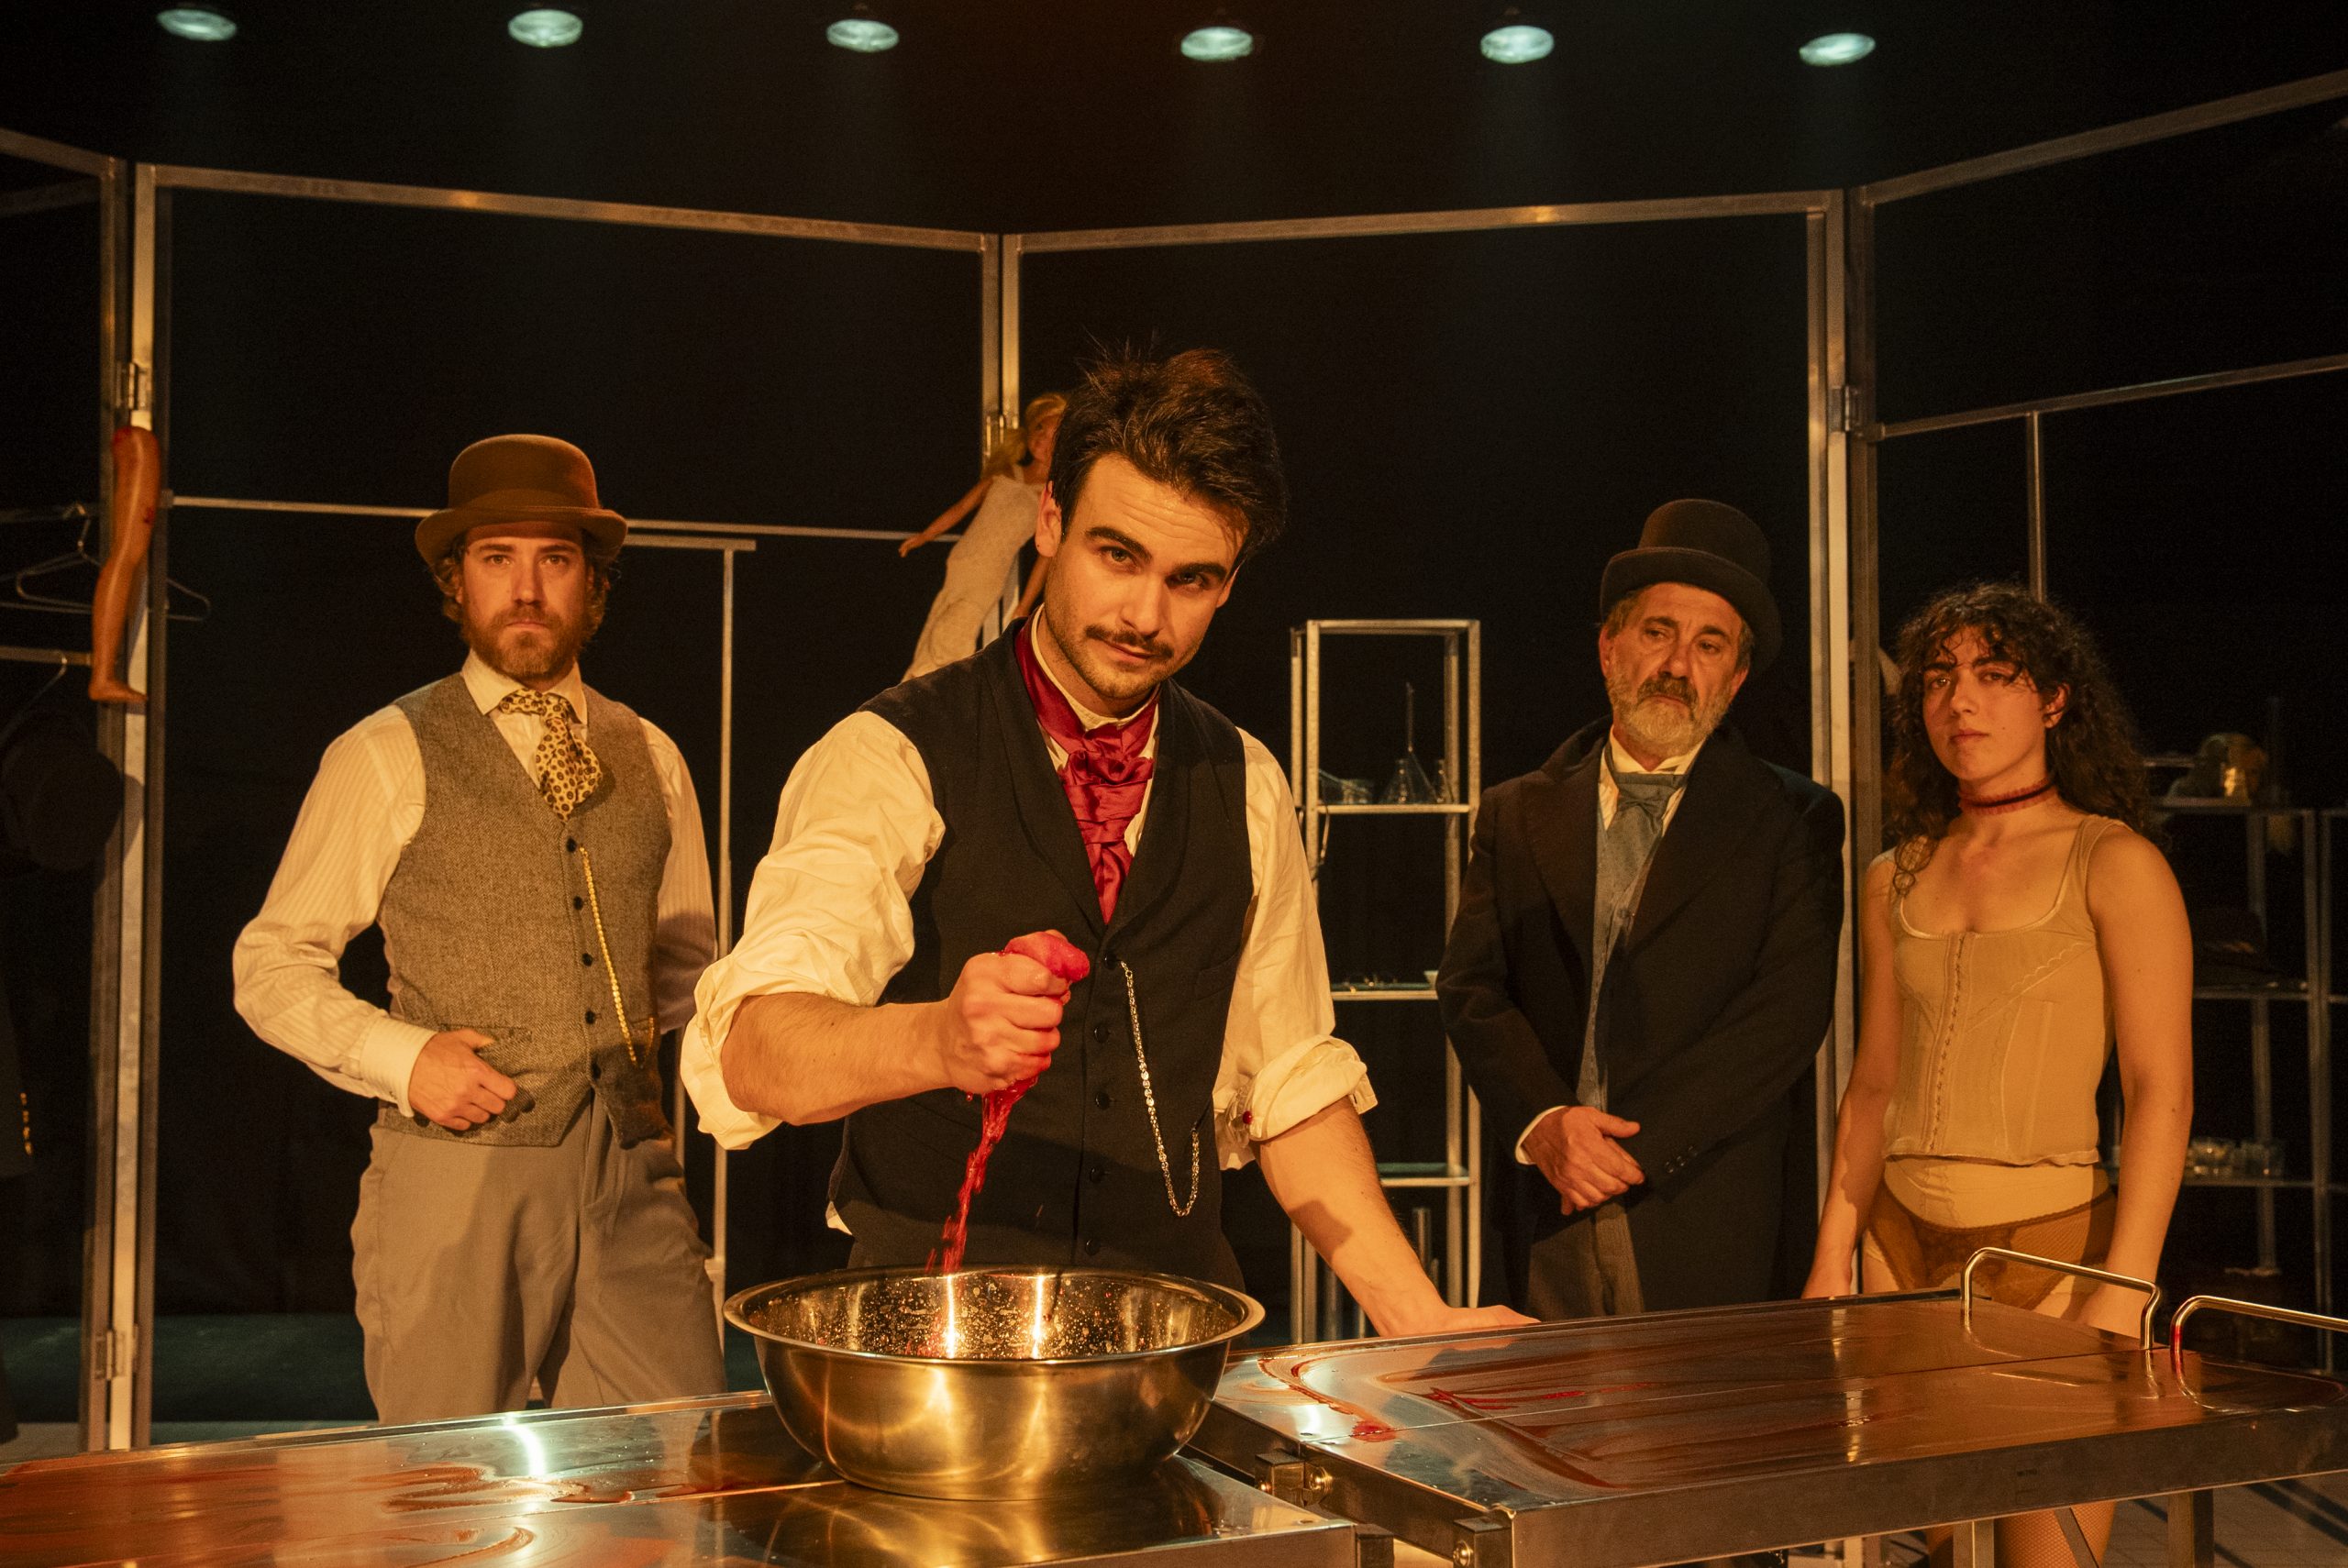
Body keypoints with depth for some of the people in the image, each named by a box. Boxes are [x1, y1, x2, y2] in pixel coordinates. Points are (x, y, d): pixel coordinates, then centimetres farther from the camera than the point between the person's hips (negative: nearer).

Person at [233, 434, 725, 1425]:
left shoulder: (650, 758, 13)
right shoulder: (385, 758, 2)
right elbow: (270, 966, 4)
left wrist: (640, 1031, 4)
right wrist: (400, 1056, -12)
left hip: (630, 1176, 3)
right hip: (455, 1174, -3)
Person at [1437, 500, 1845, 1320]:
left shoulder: (1792, 821, 4)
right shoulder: (1517, 814, 12)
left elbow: (1790, 1008, -6)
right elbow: (1470, 988, 5)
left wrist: (1637, 1145, -13)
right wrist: (1543, 1121, -13)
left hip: (1703, 1222, -2)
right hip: (1549, 1218, 2)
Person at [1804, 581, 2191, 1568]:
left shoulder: (2113, 862, -3)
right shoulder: (1895, 880, 12)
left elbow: (2161, 1093, -9)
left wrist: (2123, 1289, -16)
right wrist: (1831, 1260, 9)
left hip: (2049, 1241, -4)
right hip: (1903, 1243, 4)